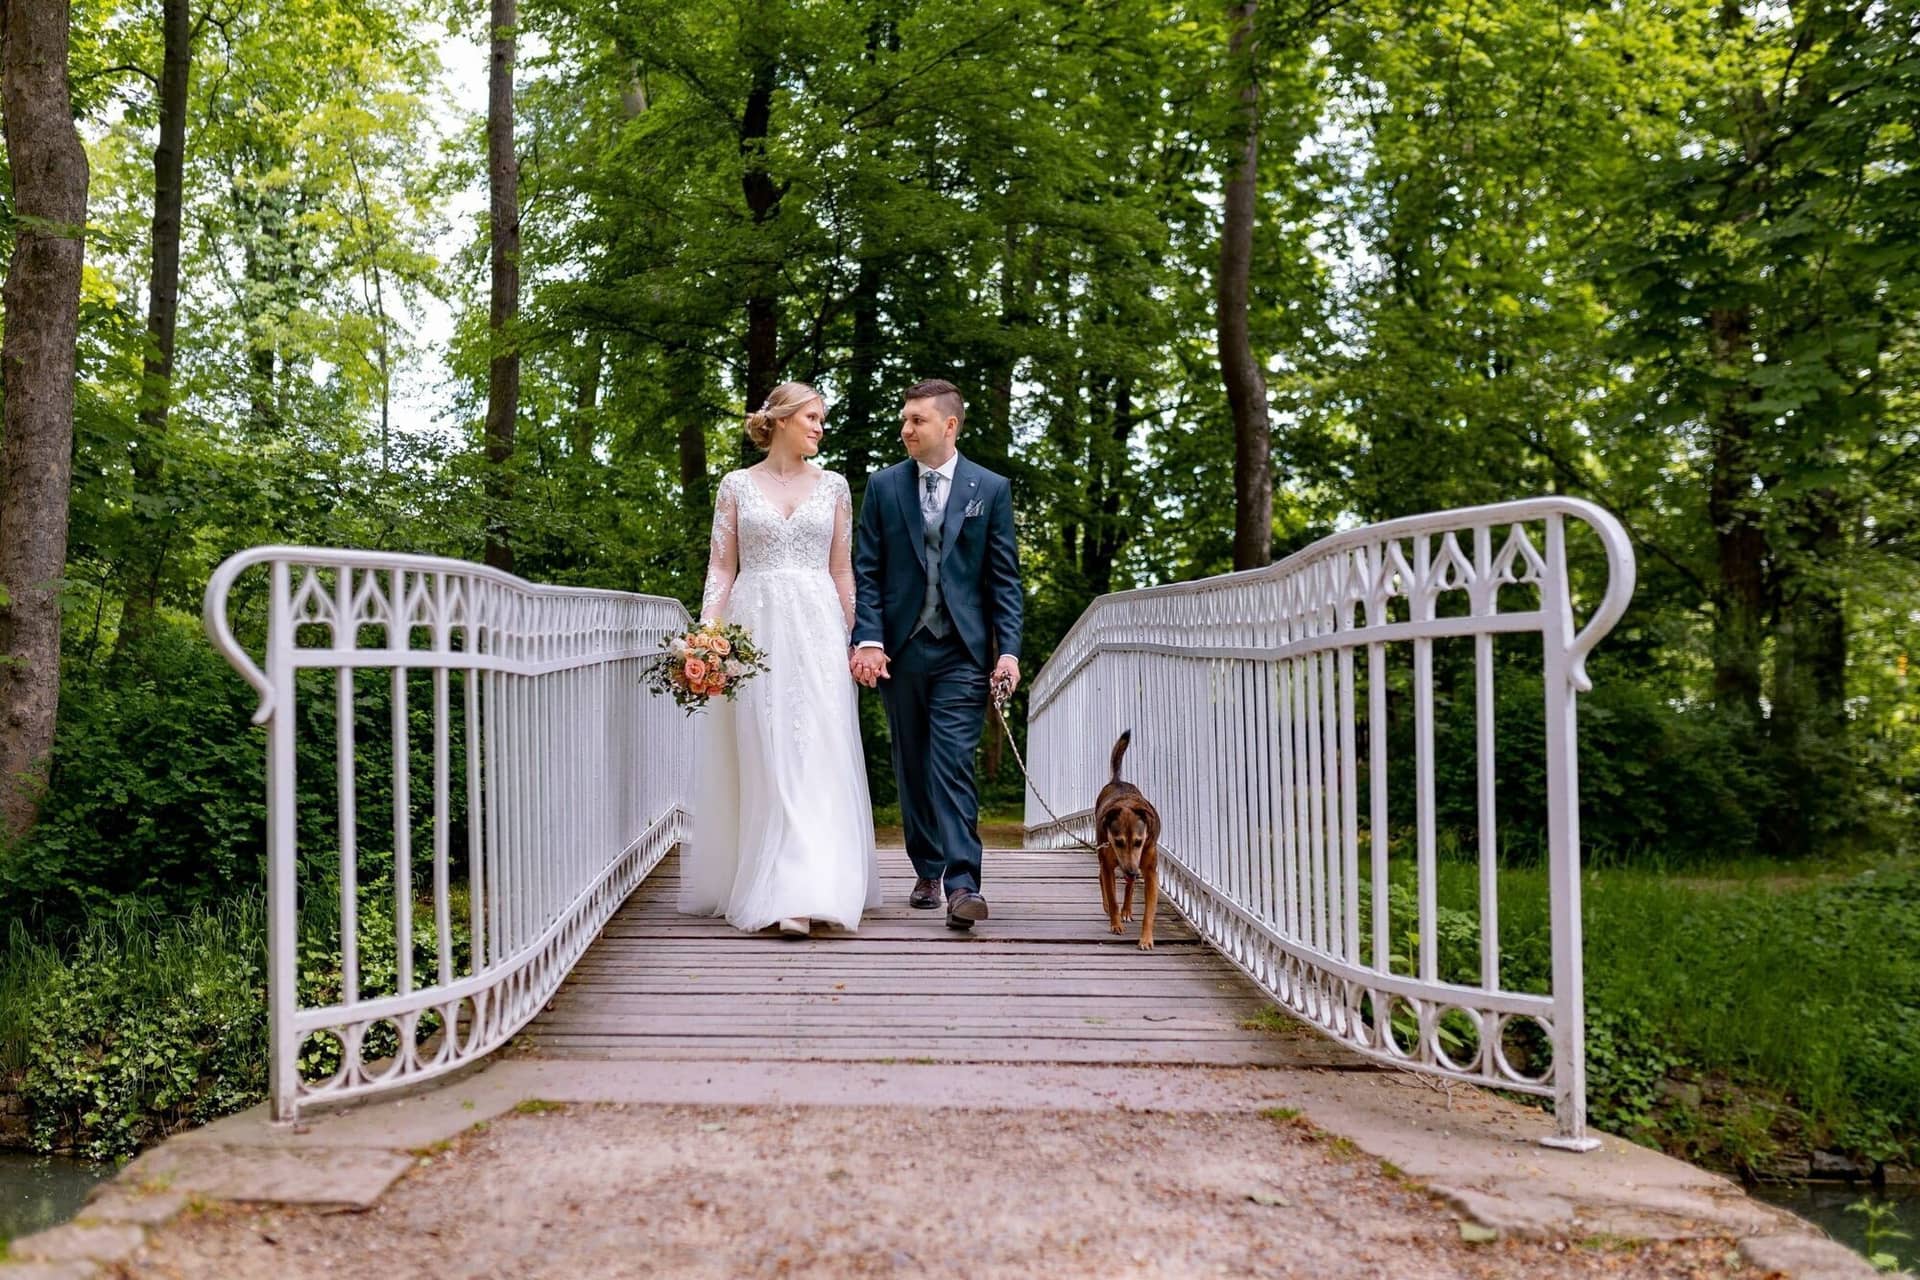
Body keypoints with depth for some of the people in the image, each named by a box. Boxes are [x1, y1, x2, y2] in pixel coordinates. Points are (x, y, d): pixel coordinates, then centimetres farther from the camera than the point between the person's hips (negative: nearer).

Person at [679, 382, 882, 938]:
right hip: (754, 626, -1)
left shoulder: (833, 487, 10)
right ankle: (766, 886, 6)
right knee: (762, 758, -1)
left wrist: (852, 639, 8)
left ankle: (807, 892, -9)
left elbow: (842, 570, 12)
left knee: (816, 753, -8)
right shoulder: (737, 485, 6)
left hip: (815, 626, 1)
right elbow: (721, 566, 4)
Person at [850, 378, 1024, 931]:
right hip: (900, 649, 3)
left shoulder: (991, 489, 4)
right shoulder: (883, 486, 7)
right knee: (911, 767, 8)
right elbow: (866, 571, 5)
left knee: (952, 764, -11)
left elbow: (1005, 577, 3)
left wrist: (1008, 650, -5)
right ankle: (928, 873, 20)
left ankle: (962, 883, -12)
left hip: (963, 651, -2)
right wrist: (867, 640, -7)